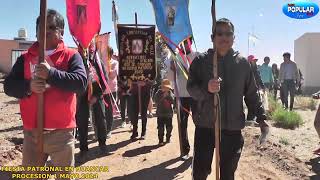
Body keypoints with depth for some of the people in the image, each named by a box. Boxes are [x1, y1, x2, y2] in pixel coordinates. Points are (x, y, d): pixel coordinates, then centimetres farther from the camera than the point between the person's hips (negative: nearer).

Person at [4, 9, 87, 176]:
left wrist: (51, 73, -25)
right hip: (31, 131, 4)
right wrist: (29, 86, -16)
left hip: (61, 131, -3)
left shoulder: (71, 56, -1)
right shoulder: (25, 57, 10)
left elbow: (81, 83, -15)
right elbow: (8, 85, 4)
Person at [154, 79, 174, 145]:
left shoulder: (170, 93, 3)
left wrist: (168, 95, -17)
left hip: (169, 114, 2)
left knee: (169, 127, 11)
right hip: (160, 114, -2)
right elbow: (156, 101, -15)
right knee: (160, 128, -2)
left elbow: (173, 101, -8)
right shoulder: (158, 93, -3)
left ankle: (168, 138, 30)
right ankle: (161, 140, 7)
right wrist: (163, 96, -19)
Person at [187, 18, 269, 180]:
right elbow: (190, 88, -6)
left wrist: (261, 118, 2)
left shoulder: (242, 63, 5)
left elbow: (251, 94, 9)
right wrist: (206, 88, -25)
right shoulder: (201, 60, 0)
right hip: (205, 126, -1)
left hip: (233, 128, 2)